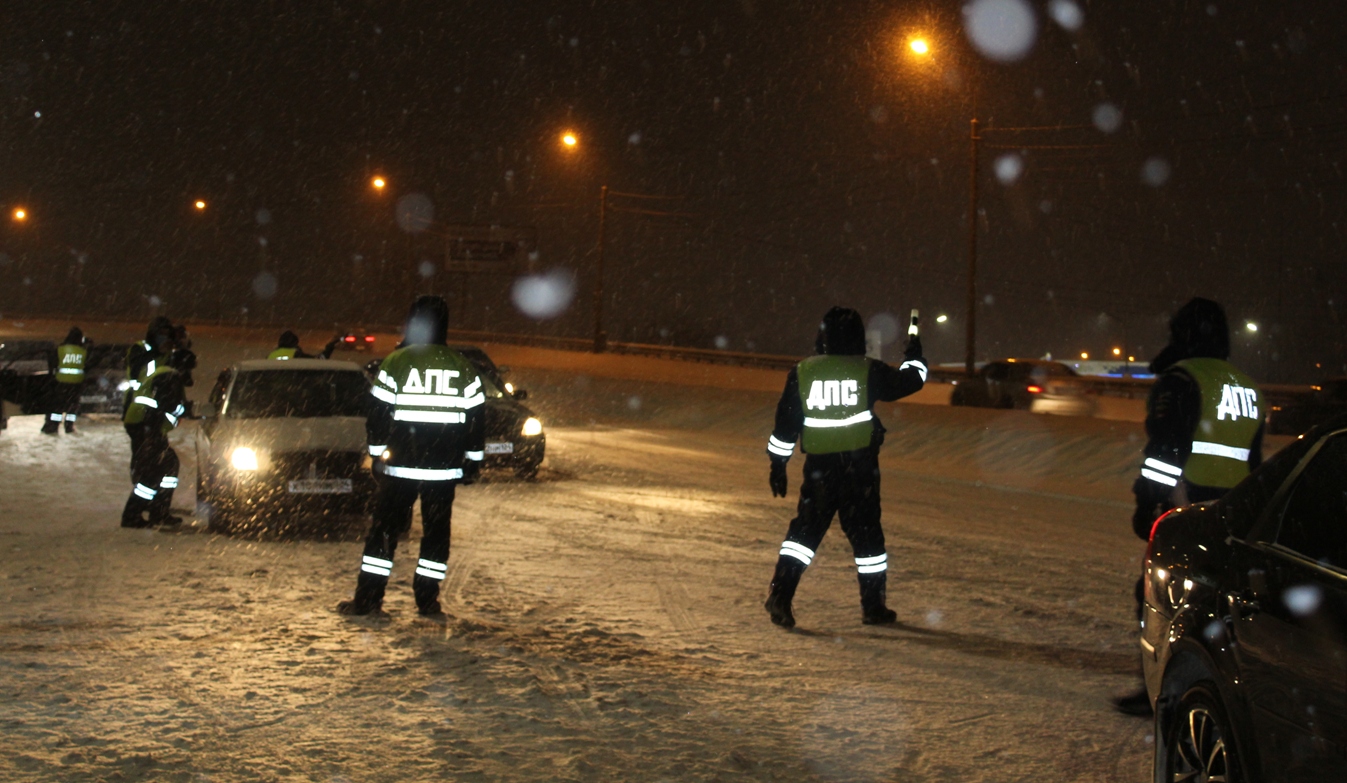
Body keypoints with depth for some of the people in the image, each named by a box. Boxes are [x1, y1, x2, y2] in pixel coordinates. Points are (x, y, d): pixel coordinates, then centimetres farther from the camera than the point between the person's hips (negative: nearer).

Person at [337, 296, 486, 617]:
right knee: (437, 530, 10)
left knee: (385, 528, 6)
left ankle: (368, 598, 6)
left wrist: (377, 453, 7)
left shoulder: (397, 362, -5)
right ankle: (427, 598, 11)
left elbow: (378, 412, -3)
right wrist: (472, 460, 15)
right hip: (445, 467, 2)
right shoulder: (462, 367, 4)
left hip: (401, 465, -2)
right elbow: (476, 418, 7)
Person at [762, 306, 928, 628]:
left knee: (805, 528, 10)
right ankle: (873, 607, 15)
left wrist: (779, 464, 12)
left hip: (819, 465, 2)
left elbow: (786, 421, 3)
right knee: (865, 532, 8)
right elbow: (908, 381, 8)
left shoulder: (802, 372, 0)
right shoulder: (868, 371, -5)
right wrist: (913, 358, 29)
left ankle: (780, 593, -4)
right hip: (859, 465, -1)